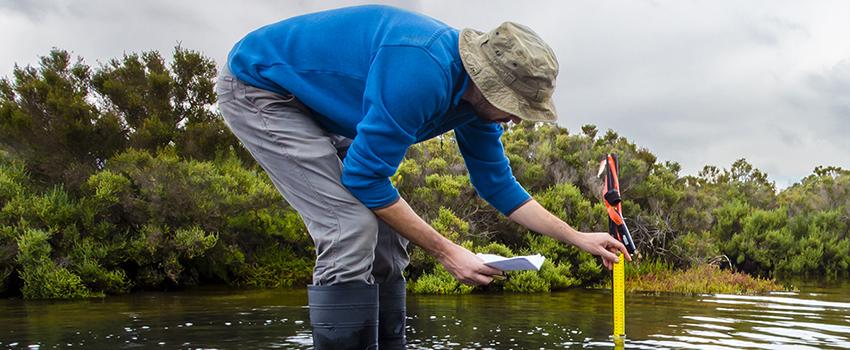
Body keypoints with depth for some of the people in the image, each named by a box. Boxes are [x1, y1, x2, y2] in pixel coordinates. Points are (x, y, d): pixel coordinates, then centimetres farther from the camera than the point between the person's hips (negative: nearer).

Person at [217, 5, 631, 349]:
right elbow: (365, 178, -28)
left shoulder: (478, 96, -5)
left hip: (319, 110, 9)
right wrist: (445, 252, -22)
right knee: (353, 229, -21)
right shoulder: (421, 72, -34)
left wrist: (579, 238, 6)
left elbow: (499, 185, 8)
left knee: (385, 235, 3)